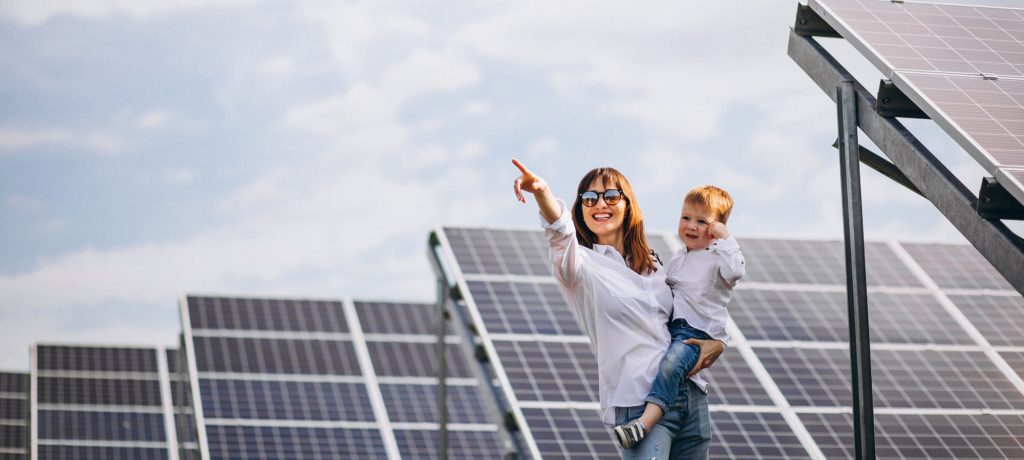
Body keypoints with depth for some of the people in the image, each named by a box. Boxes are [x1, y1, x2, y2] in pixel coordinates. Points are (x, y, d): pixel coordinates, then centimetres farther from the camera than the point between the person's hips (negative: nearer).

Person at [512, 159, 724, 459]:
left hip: (692, 396, 6)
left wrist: (716, 343, 3)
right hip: (640, 401, -6)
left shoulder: (652, 267, 18)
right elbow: (561, 234, -21)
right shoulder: (584, 265, 1)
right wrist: (543, 194, -43)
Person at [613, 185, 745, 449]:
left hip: (696, 333, -9)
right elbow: (663, 287, 37)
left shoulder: (718, 257, -3)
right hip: (670, 327, 9)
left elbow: (736, 270, -27)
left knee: (671, 363, -33)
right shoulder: (679, 258, 21)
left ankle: (646, 421, -50)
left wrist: (725, 239, -20)